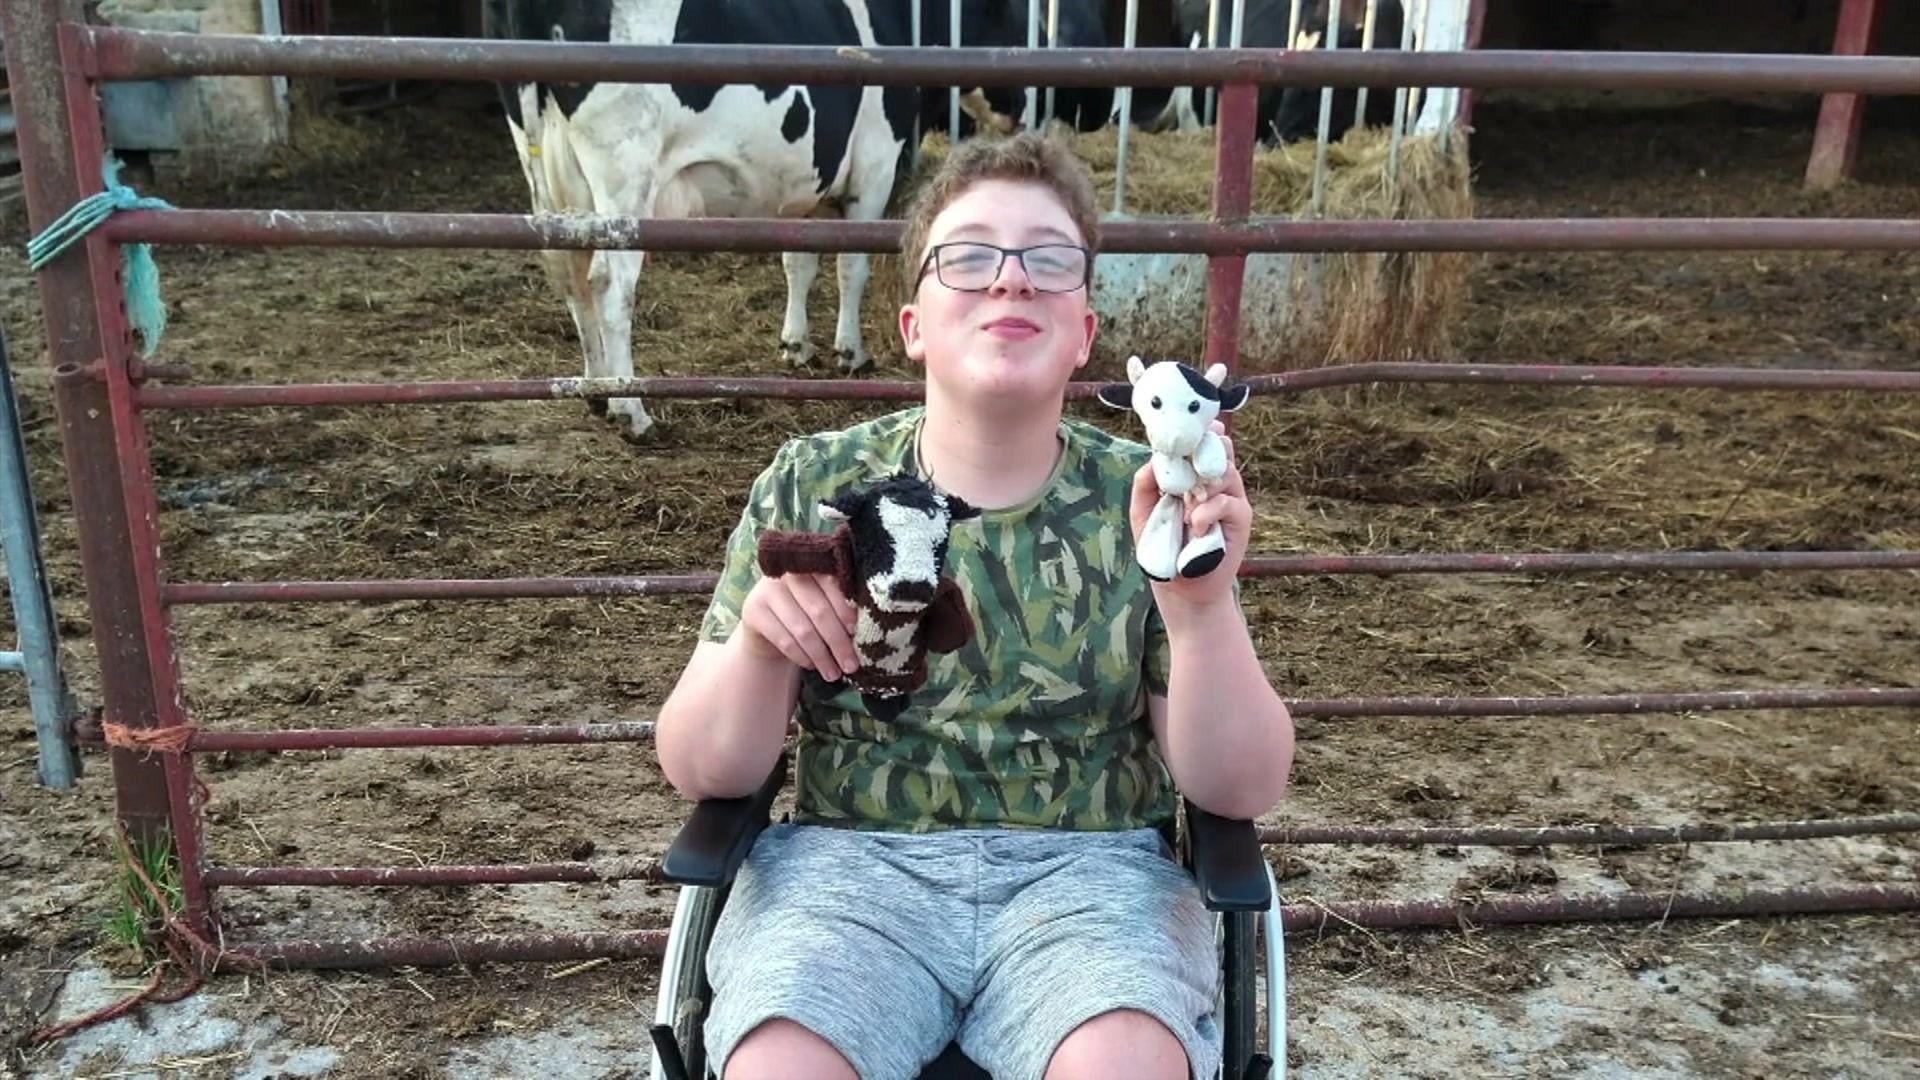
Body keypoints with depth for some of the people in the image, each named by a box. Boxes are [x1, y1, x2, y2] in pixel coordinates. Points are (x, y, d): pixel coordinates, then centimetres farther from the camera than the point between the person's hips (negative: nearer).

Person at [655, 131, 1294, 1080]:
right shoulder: (811, 487, 1)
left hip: (1088, 869, 0)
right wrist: (755, 641, -21)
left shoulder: (1141, 501, 0)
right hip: (849, 860, 1)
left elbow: (1239, 790, -4)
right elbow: (703, 774, 1)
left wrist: (1202, 606, -23)